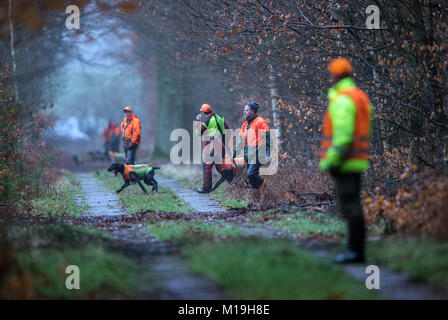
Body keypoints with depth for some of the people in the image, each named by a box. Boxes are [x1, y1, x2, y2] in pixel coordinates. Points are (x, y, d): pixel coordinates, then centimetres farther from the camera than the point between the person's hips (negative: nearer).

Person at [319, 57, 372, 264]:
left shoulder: (342, 99, -14)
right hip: (358, 161, 10)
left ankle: (355, 251, -8)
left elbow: (343, 133, -22)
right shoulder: (361, 96, 17)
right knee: (353, 206, 12)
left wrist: (333, 161, -21)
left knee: (350, 206, -8)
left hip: (344, 162, -10)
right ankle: (357, 251, 14)